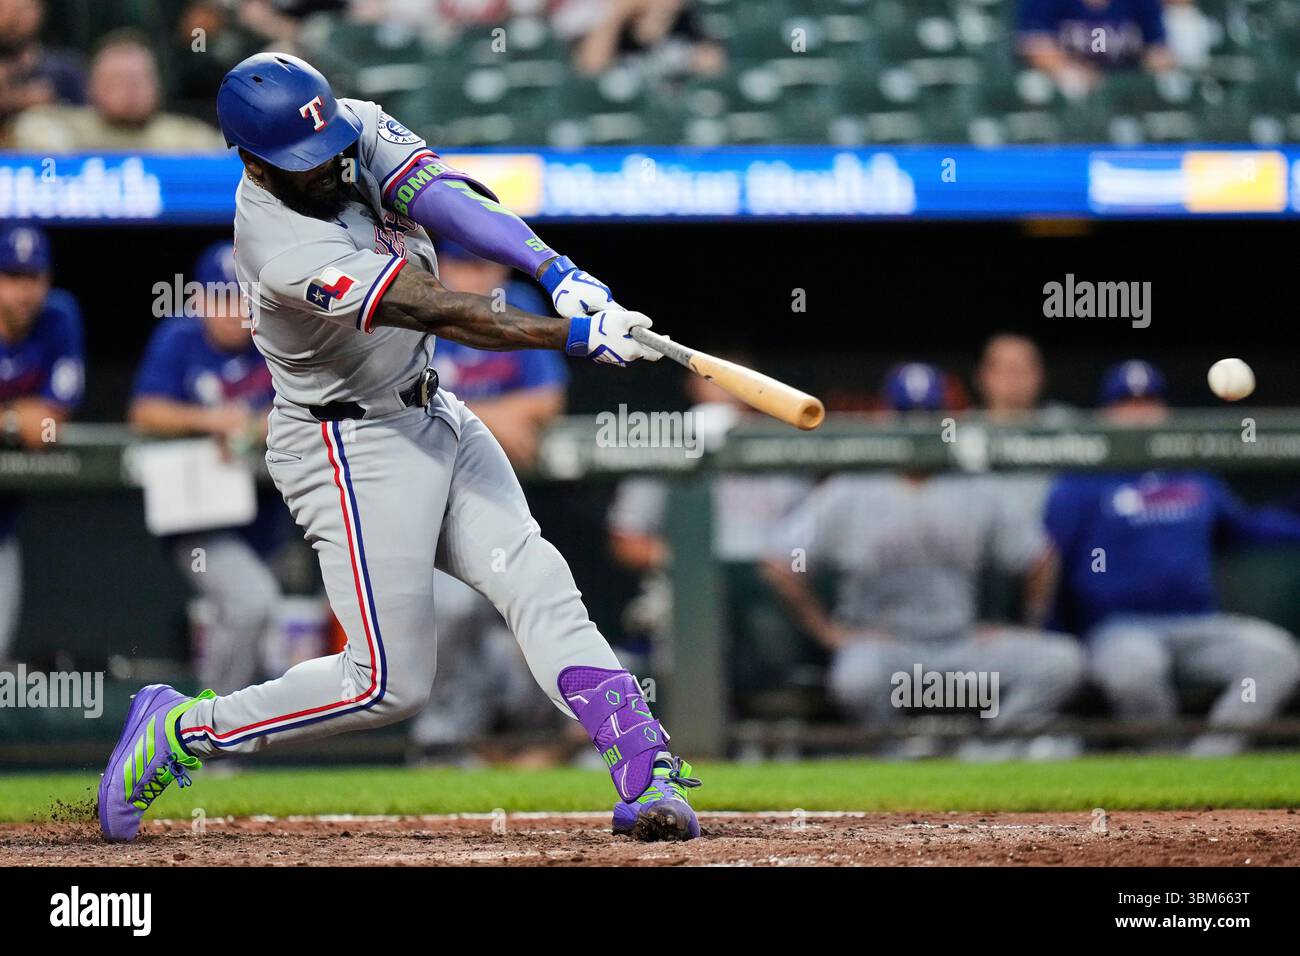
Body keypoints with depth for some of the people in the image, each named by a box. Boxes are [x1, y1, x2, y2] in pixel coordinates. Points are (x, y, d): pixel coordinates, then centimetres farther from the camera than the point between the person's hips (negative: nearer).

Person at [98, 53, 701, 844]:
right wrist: (575, 335, -38)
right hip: (352, 447, -8)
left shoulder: (358, 130, -7)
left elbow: (448, 201, -20)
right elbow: (437, 311, -33)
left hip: (432, 415, 8)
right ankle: (181, 733, 9)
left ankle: (647, 774, -11)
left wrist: (559, 272, -35)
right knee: (391, 683, -5)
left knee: (536, 584, -5)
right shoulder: (283, 248, -29)